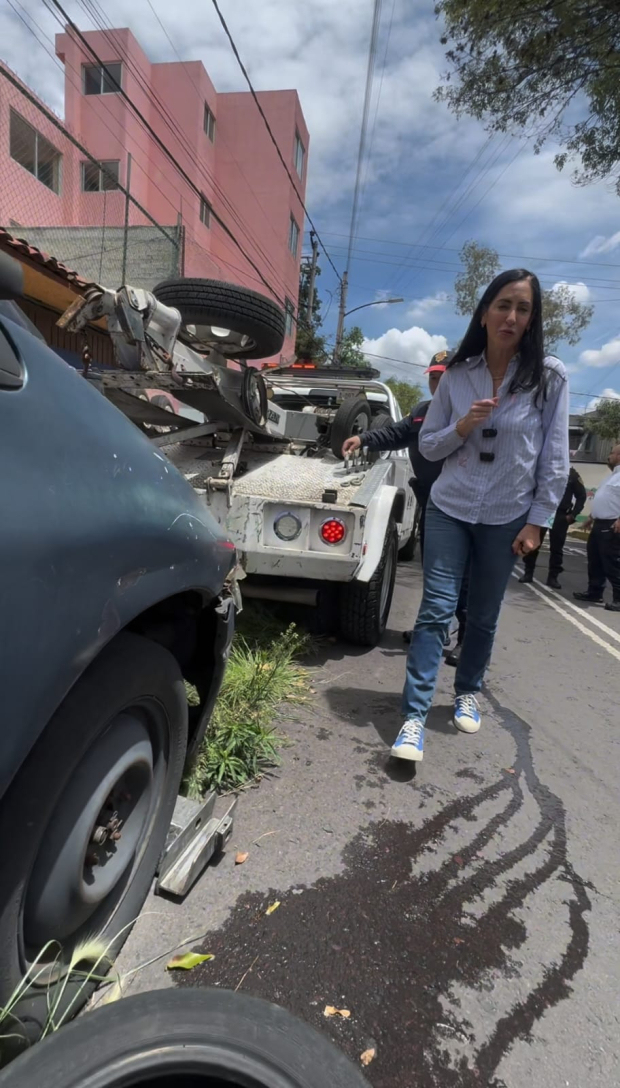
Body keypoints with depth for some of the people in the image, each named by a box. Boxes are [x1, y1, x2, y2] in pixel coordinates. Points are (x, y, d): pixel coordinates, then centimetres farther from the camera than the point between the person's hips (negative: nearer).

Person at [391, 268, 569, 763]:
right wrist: (462, 426, -15)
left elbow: (555, 457, -2)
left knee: (484, 615, 11)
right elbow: (427, 445, 4)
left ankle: (468, 693, 33)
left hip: (507, 518, 0)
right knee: (437, 609, -6)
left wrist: (537, 521, -6)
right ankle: (414, 716, -1)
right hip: (449, 509, 0)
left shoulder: (550, 376, -3)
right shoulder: (457, 374, 1)